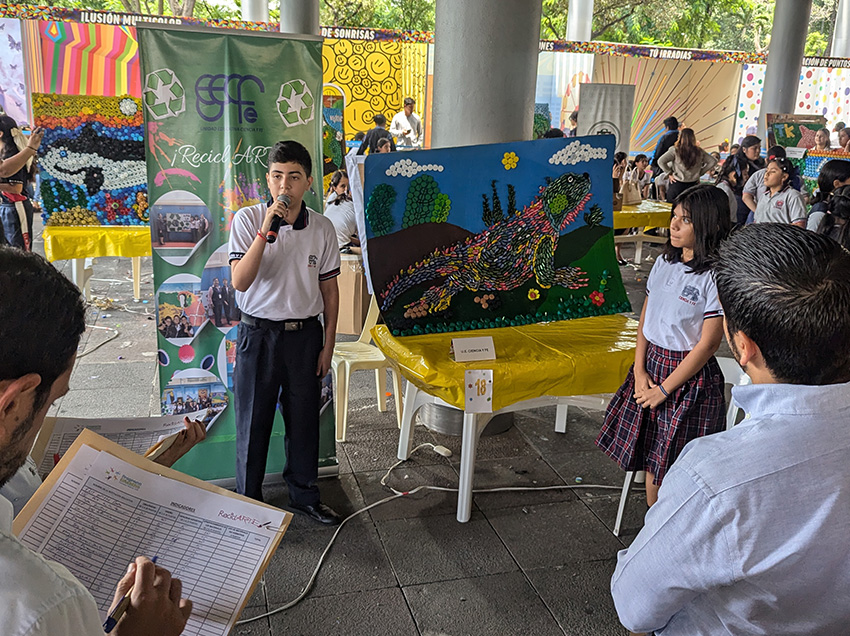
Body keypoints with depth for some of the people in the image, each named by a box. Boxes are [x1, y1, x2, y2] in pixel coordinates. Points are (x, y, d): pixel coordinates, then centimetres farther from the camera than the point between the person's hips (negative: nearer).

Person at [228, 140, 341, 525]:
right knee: (253, 421, 7)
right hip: (258, 334, -2)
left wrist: (328, 345, 5)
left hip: (305, 334, 2)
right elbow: (239, 281, -18)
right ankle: (248, 500, 25)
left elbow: (330, 290, 6)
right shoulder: (247, 219, -7)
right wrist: (265, 230, -25)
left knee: (304, 419, 12)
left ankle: (304, 496, 30)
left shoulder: (322, 228, 0)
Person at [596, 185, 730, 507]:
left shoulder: (715, 276, -16)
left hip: (690, 374, -6)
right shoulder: (665, 262, 5)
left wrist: (664, 388, -12)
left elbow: (707, 343, -15)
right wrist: (640, 370, -2)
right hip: (651, 364, 6)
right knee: (651, 457, 16)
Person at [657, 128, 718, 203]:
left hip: (677, 184, -3)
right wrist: (700, 172, 8)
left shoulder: (675, 150, -10)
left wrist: (669, 174, -6)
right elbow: (713, 161, 5)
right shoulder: (699, 152, 0)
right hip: (693, 184, 3)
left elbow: (661, 161, -15)